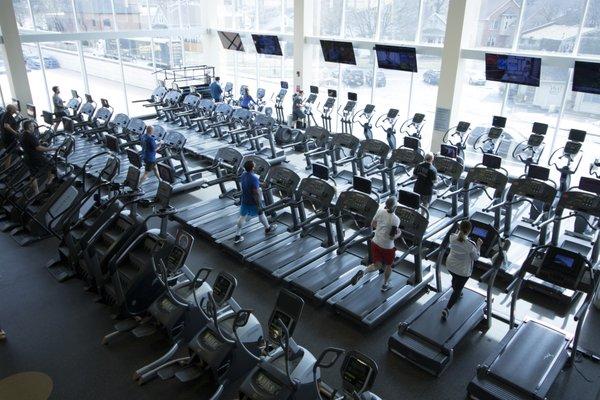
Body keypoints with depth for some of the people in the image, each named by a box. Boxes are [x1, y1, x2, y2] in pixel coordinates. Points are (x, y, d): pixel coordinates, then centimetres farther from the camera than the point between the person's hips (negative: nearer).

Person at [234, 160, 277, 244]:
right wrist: (259, 205, -18)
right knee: (261, 214, 18)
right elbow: (256, 193, -27)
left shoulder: (243, 175, -4)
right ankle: (268, 229, 42)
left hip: (244, 200, 6)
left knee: (242, 217, 15)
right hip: (253, 202, -6)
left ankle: (237, 236, 18)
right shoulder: (254, 178, -29)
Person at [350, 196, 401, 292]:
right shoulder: (395, 219, -23)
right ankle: (385, 285, 37)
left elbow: (372, 224, 5)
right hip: (387, 247, -4)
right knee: (388, 265, 22)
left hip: (375, 243, 4)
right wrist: (399, 233, -1)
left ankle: (362, 272, -12)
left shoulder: (380, 211, -8)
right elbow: (392, 237, -20)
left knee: (377, 265, 15)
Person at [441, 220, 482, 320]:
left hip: (450, 266, 5)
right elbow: (476, 257, -14)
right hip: (463, 271, -5)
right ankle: (447, 310, 8)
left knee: (455, 279, 35)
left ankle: (457, 294, 62)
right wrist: (478, 246, -1)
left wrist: (458, 230, 3)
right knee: (458, 289, 12)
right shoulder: (470, 245, -32)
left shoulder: (452, 237, -21)